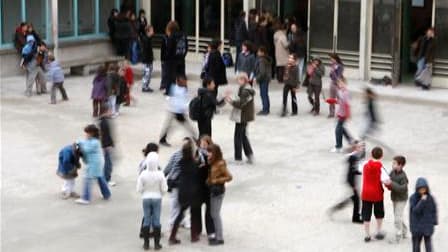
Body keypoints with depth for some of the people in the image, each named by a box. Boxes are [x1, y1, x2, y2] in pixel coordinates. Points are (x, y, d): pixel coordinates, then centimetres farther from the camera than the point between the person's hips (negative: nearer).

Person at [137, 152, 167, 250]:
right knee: (156, 221, 8)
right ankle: (157, 244, 12)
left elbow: (139, 189, -9)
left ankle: (146, 244, 15)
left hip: (146, 198, 1)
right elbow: (164, 189, -11)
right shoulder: (160, 174, -16)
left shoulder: (143, 174, -15)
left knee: (146, 220, 11)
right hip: (157, 198, -1)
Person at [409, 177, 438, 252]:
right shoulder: (413, 198, -10)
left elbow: (434, 210, 4)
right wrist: (422, 201, -27)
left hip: (428, 225, 1)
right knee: (416, 243, 10)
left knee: (428, 242, 4)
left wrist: (434, 221, 1)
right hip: (416, 226, 0)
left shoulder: (430, 198, -5)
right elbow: (415, 210, -20)